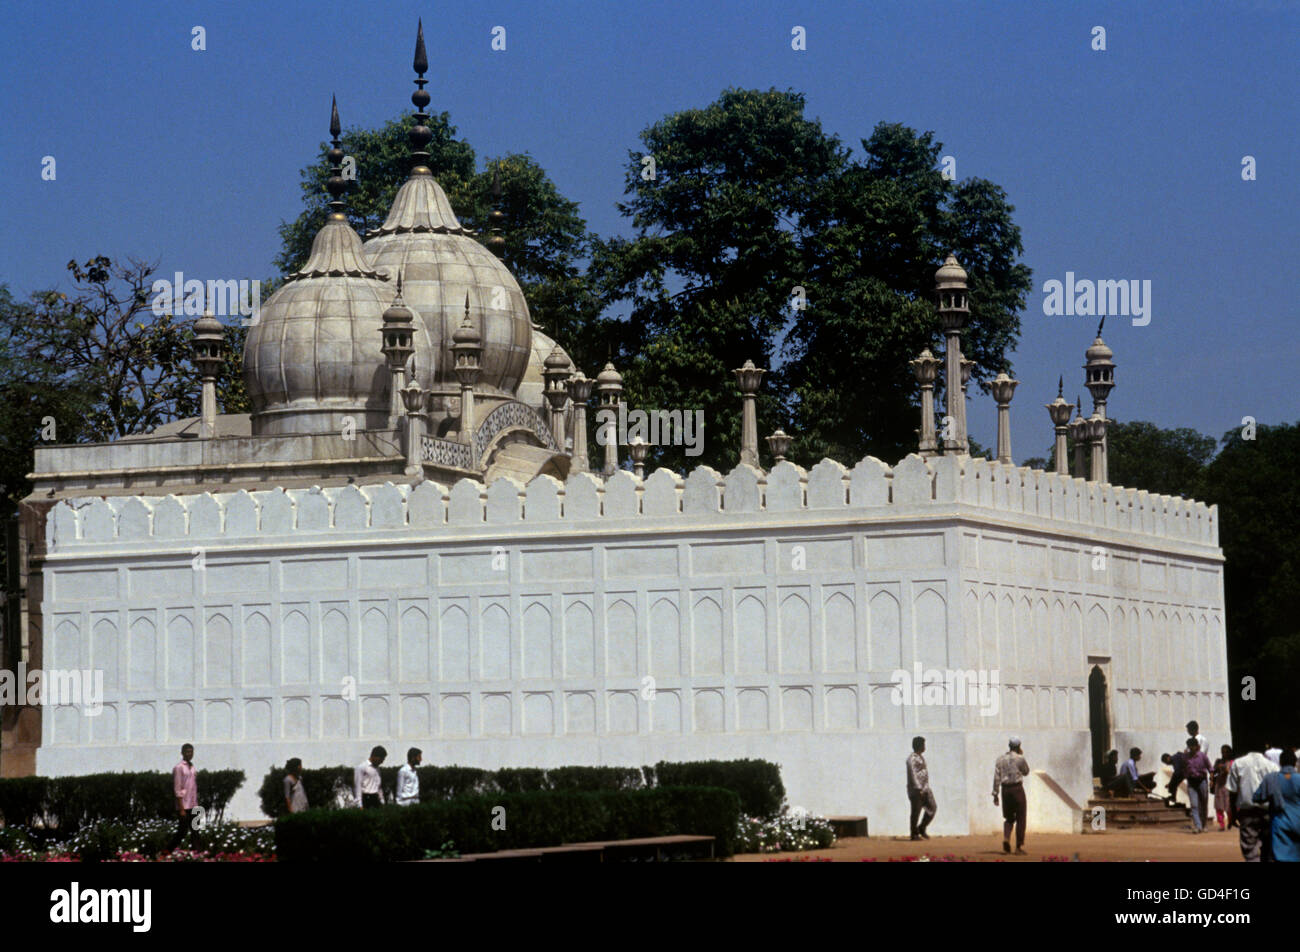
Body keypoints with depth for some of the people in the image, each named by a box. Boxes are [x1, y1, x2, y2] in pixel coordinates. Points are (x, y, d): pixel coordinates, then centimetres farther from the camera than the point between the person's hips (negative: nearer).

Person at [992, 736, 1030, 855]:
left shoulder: (1000, 759, 5)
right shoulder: (1020, 759, -7)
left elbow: (996, 778, 2)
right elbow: (1026, 772, 10)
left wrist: (995, 794, 5)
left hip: (1005, 789, 4)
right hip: (1017, 788, -4)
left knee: (1009, 818, 17)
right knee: (1021, 818, 4)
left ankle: (1006, 838, -9)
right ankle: (1019, 846, 2)